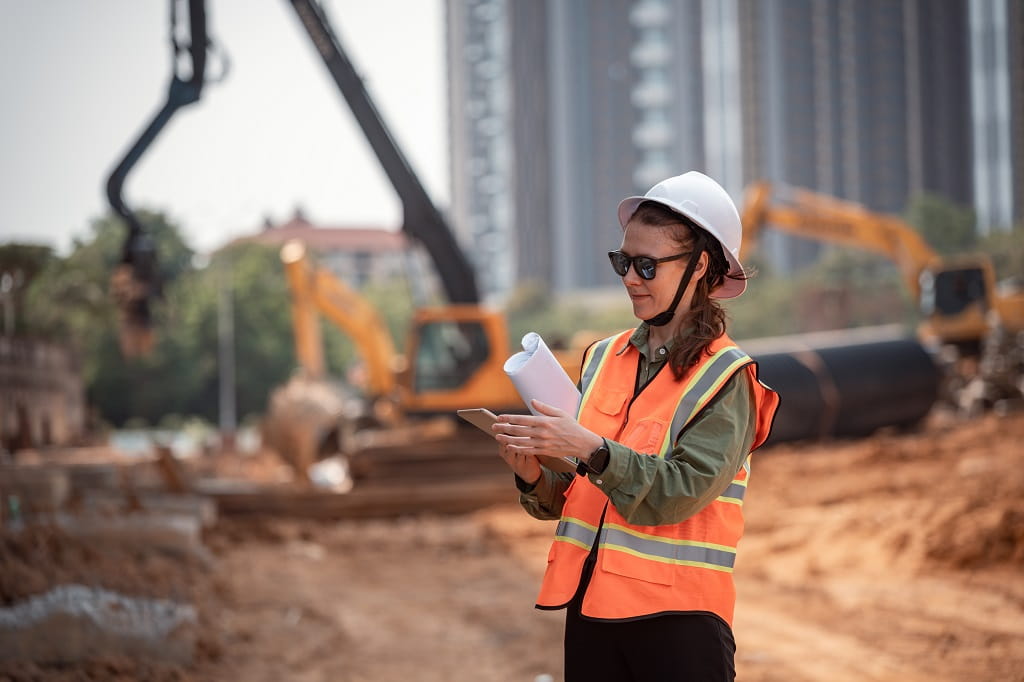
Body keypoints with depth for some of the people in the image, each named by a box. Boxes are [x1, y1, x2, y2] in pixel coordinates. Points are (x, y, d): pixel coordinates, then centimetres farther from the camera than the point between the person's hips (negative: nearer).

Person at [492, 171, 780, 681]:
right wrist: (535, 477, -7)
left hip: (677, 619, -5)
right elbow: (572, 497, 13)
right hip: (590, 607, 5)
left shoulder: (725, 377, -5)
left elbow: (682, 492, -17)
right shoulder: (602, 358, 10)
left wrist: (591, 449, -26)